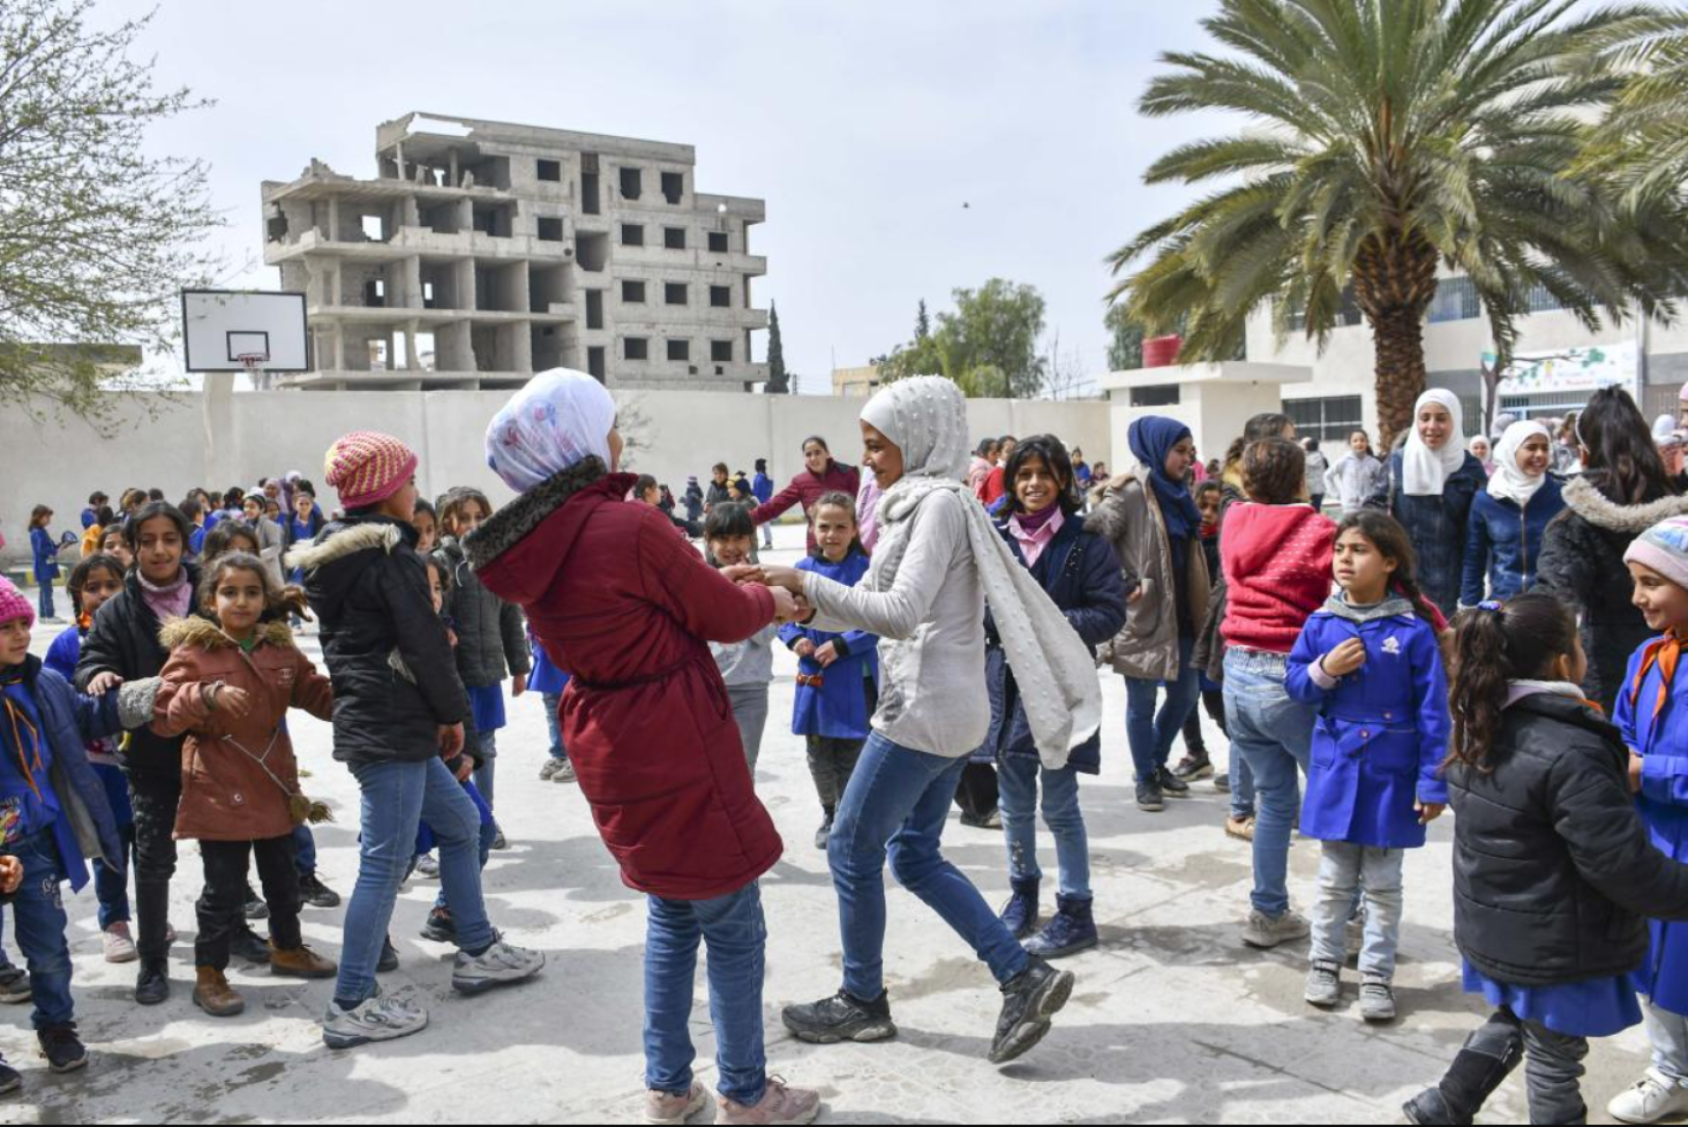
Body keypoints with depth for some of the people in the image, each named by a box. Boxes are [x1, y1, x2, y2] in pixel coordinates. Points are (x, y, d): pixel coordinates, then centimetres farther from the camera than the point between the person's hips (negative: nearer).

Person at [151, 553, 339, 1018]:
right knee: (225, 888, -1)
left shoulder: (280, 648, 6)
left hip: (275, 786, 5)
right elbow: (163, 713, -14)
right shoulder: (193, 651, -9)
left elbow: (320, 696, 10)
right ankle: (209, 975, 16)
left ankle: (287, 949, 39)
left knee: (283, 878, 19)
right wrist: (207, 695, -30)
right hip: (220, 791, -5)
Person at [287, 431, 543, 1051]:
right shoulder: (390, 555, -16)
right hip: (392, 728, -10)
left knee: (460, 821, 19)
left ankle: (477, 952, 28)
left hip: (363, 716, 10)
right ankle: (352, 1006, 4)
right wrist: (453, 711, -3)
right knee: (385, 861, -4)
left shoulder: (336, 555, 13)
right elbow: (424, 643, -17)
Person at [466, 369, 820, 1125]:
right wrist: (771, 601, 11)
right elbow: (722, 616, -10)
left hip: (612, 752, 8)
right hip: (677, 754, -8)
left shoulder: (531, 547, 2)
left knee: (672, 916, 23)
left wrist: (730, 586, 18)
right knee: (734, 929, 9)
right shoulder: (626, 527, -22)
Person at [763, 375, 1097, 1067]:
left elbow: (900, 612, -25)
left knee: (851, 848, 4)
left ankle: (862, 1001, 21)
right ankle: (1024, 978, 14)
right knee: (914, 855, 15)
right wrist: (800, 603, 2)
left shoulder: (939, 503, -15)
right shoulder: (918, 504, 14)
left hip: (925, 709, -10)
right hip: (947, 709, 10)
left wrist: (805, 582, -22)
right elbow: (875, 606, 14)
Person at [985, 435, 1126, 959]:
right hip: (1005, 681, 4)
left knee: (1059, 806, 2)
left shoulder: (1087, 542, -5)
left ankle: (1076, 912, 15)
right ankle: (1023, 893, 34)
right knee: (1014, 804, 15)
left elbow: (1110, 612, -8)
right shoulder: (995, 538, 3)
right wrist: (1003, 622, -15)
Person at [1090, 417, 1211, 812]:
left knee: (1186, 692, 15)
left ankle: (1158, 762, 34)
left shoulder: (1175, 492, 12)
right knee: (1142, 701, 5)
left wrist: (1197, 608, 13)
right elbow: (1092, 539, -21)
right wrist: (1125, 585, -18)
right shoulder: (1132, 493, -13)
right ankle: (1145, 778, 20)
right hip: (1141, 613, -8)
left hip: (1178, 613, 8)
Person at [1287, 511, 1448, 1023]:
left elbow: (1433, 711, -8)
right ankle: (1325, 963, 28)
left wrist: (1432, 783, -9)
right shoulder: (1322, 623, -2)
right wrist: (1324, 670, -18)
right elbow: (1295, 684, 4)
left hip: (1390, 773, -2)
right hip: (1335, 766, 2)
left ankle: (1377, 974, 22)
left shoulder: (1412, 630, -10)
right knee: (1334, 879, 14)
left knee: (1383, 884, 11)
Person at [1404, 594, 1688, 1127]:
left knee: (1512, 1022, 28)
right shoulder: (1573, 756, -28)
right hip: (1557, 948, -7)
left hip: (1493, 927, 7)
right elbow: (1624, 864, -24)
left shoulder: (1483, 728, -1)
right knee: (1555, 1058, 11)